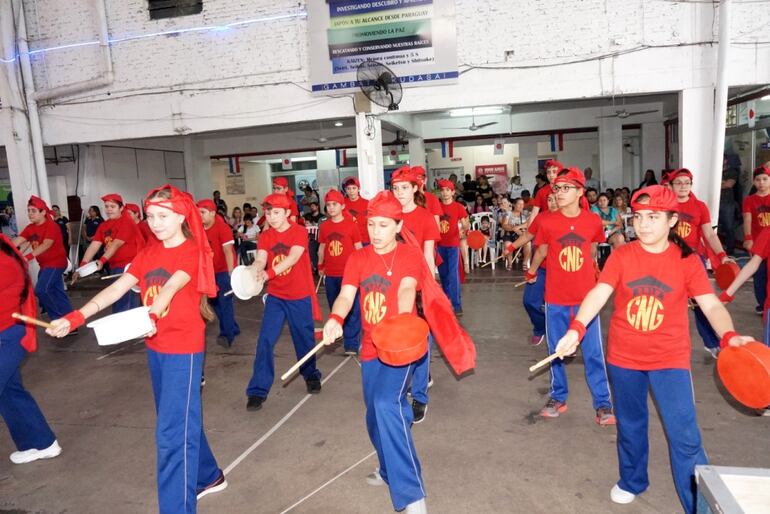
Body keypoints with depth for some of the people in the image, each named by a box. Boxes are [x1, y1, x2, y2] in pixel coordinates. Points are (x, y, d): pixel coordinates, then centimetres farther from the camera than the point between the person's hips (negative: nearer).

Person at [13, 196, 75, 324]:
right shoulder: (30, 228, 7)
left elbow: (46, 244, -30)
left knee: (41, 290, -17)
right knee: (57, 293, 11)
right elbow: (16, 241, -6)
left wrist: (28, 256, -42)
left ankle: (59, 318, -4)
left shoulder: (51, 226, -16)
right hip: (45, 264, 8)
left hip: (55, 263, -8)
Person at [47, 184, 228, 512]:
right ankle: (208, 476, 40)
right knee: (180, 420, 20)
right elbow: (118, 287, -2)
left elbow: (171, 287, -30)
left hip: (183, 349, -7)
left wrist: (150, 316, -48)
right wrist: (77, 317, -14)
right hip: (155, 348, 7)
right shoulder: (148, 253, 8)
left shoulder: (192, 251, -12)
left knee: (172, 433, -7)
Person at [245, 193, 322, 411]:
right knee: (265, 340, -5)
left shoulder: (300, 232, -10)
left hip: (300, 297, -2)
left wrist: (268, 274, -43)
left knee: (304, 339, 12)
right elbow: (260, 260, -15)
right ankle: (258, 390, 4)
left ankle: (311, 374, 37)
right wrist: (250, 273, -40)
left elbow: (293, 258, -26)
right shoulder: (265, 236, 2)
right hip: (275, 297, 3)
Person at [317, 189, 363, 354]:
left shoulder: (351, 225, -5)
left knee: (352, 309, -5)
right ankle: (339, 334, 35)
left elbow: (358, 247, 1)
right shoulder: (324, 226, 5)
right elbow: (322, 247, 15)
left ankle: (352, 343, -1)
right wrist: (320, 266, 17)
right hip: (330, 274, 4)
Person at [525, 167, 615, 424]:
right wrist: (531, 272, 23)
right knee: (555, 351, 11)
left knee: (593, 352, 4)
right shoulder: (548, 222, -7)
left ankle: (603, 404, 17)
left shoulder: (593, 221, -5)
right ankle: (558, 398, 28)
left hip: (586, 297, 0)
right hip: (556, 299, 0)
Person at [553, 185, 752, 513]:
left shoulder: (687, 261, -6)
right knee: (630, 425, 19)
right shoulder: (621, 256, -6)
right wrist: (576, 328, -32)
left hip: (670, 359, -1)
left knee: (685, 436, -5)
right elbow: (599, 292, -17)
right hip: (624, 357, 2)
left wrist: (729, 336, -32)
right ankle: (632, 482, 42)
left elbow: (711, 304, -12)